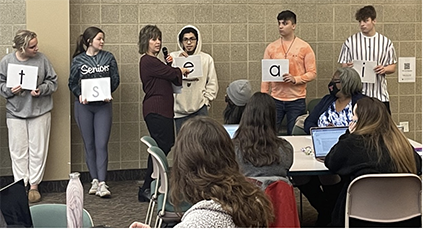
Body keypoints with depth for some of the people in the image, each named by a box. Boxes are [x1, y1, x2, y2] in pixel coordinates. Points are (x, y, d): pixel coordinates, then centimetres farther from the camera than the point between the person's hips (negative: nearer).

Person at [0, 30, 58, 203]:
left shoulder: (41, 59, -6)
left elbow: (53, 81, 2)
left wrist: (41, 90, -15)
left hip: (40, 111, 0)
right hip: (15, 112, 0)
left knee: (38, 150, 5)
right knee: (18, 150, 6)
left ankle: (34, 185, 17)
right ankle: (21, 185, 17)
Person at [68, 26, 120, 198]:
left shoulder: (108, 57, 5)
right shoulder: (78, 60, 3)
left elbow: (115, 79, 6)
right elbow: (72, 83, 6)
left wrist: (108, 93, -12)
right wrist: (79, 95, -12)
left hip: (103, 105, 0)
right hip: (83, 106, 0)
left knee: (101, 144, -8)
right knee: (89, 145, 5)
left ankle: (102, 183, -10)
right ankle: (94, 181, 13)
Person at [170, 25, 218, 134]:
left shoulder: (207, 58, 8)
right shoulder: (173, 57, 6)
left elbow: (212, 83, 10)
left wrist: (206, 99, 0)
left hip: (200, 109, 0)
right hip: (180, 109, 0)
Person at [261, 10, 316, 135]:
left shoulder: (304, 47, 0)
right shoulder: (271, 47, 7)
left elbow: (312, 73, -2)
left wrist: (295, 79, -18)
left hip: (297, 100, -2)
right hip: (275, 99, 2)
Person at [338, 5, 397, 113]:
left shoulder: (386, 42, 7)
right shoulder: (350, 41, 4)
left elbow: (393, 67, 10)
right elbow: (343, 66, 6)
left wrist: (384, 69, -12)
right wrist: (348, 67, -17)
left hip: (380, 94, 1)